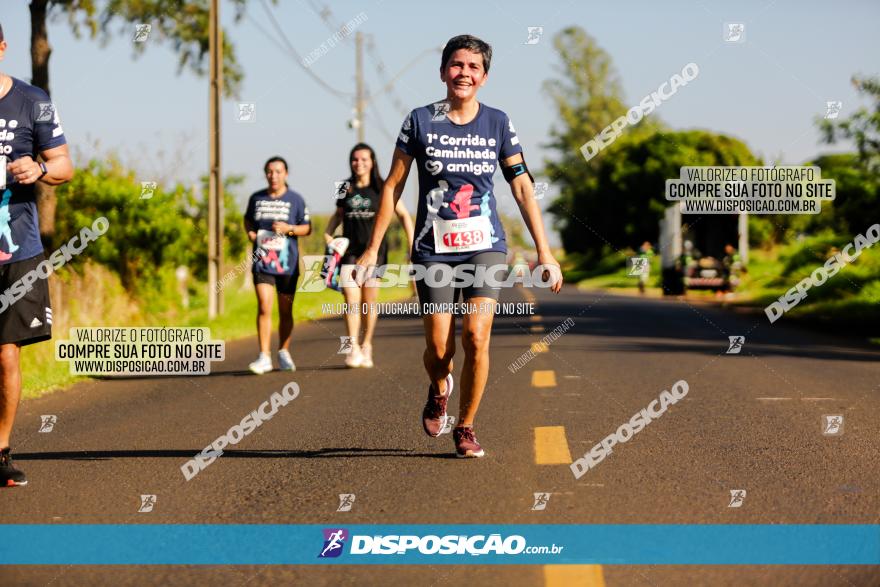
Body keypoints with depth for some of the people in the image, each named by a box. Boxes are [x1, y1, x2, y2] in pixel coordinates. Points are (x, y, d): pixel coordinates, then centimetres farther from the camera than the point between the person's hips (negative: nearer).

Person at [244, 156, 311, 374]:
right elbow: (248, 219, 25)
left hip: (287, 262, 0)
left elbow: (307, 228, 4)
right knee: (264, 307, -13)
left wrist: (288, 228, -15)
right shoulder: (256, 198, 7)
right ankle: (264, 357, -15)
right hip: (262, 261, 0)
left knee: (286, 311, 9)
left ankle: (284, 353, 26)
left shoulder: (295, 200, 1)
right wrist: (250, 232, 4)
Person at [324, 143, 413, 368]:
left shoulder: (382, 189, 0)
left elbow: (403, 215, 2)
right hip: (350, 250, 2)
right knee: (351, 299, -12)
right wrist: (328, 233, 9)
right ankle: (353, 349, -15)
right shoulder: (345, 189, 9)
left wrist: (412, 243, -7)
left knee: (369, 301, 1)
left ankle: (367, 345, 18)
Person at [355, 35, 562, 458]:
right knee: (438, 350, -4)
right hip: (433, 250, 0)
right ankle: (439, 390, 33)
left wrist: (544, 251, 0)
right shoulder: (420, 121, -1)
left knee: (476, 338, -13)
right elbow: (393, 186, 4)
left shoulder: (497, 123, 3)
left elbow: (522, 188, 5)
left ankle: (465, 429, 5)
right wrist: (373, 249, 3)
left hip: (485, 248, 1)